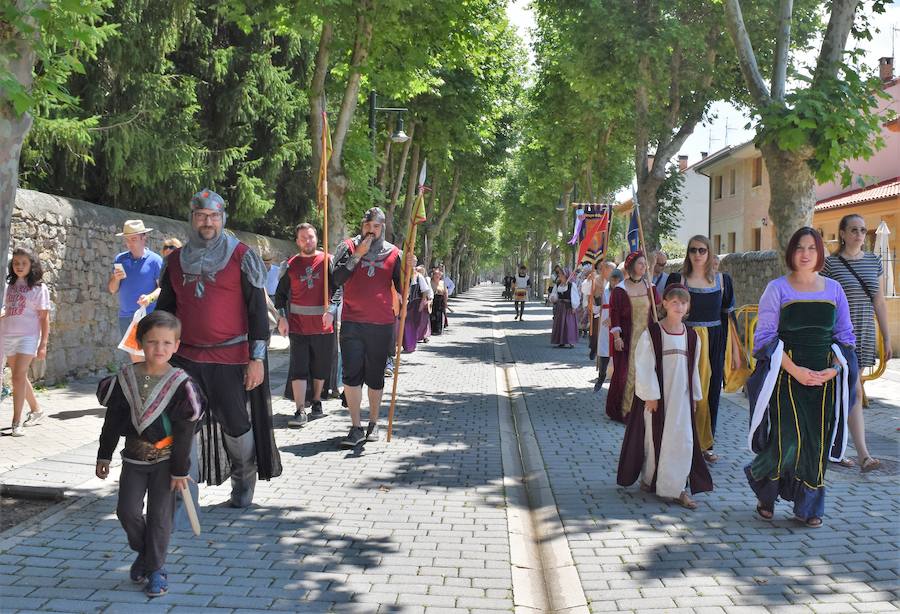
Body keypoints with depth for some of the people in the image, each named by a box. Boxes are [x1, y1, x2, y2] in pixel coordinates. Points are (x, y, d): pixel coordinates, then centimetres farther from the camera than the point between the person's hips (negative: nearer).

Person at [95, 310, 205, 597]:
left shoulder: (180, 384, -13)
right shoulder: (125, 378, -5)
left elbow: (184, 433, -10)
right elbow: (112, 421, 4)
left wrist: (180, 470, -10)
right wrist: (104, 456, 7)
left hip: (166, 458, -3)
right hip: (134, 456, 3)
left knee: (160, 516, 3)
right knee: (127, 511, 3)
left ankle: (155, 568, 19)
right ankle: (144, 553, 30)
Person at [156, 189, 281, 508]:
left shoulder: (241, 256, -2)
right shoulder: (176, 260, 10)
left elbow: (257, 310, -4)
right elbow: (165, 308, 18)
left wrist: (257, 358, -10)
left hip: (231, 358, -3)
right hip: (186, 358, 3)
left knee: (236, 423, 5)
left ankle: (243, 485, 28)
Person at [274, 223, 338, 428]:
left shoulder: (328, 261, 0)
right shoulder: (290, 264, 5)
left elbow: (338, 288, -4)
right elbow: (280, 293, 10)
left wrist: (331, 310, -18)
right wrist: (282, 318, 0)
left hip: (323, 325, 0)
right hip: (297, 325, 0)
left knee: (320, 367, 11)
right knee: (299, 368, -5)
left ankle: (316, 402, 29)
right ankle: (300, 411, -7)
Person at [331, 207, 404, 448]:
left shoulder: (393, 253, 7)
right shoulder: (348, 247, 5)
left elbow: (402, 290, 4)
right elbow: (337, 279, -8)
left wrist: (408, 270, -15)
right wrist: (358, 255, -14)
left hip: (382, 324, 1)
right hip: (352, 323, -1)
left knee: (376, 377, 10)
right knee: (351, 375, -6)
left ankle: (373, 423, 24)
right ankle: (356, 428, 2)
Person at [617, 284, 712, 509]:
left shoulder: (692, 336, 5)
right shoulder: (651, 334, -9)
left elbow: (693, 369, 12)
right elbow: (644, 367, -10)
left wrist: (694, 396, 12)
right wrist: (650, 395, -13)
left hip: (681, 398, 4)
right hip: (656, 397, -3)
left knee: (682, 441, -1)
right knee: (654, 438, 7)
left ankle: (674, 487, 7)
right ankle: (649, 479, 27)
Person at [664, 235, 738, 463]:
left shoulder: (722, 279, 6)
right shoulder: (678, 279, 0)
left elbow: (729, 315, 9)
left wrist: (735, 349, 8)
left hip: (714, 343, 2)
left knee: (711, 393, 6)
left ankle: (706, 444, 17)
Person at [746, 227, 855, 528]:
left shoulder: (833, 289, 9)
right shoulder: (777, 289, -1)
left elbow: (845, 336, 11)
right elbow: (765, 336, -5)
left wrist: (833, 370, -6)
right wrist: (795, 370, -15)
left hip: (824, 378, 3)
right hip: (786, 374, -3)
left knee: (817, 441, 4)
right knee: (789, 439, -9)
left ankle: (808, 506, 18)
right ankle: (762, 484, 19)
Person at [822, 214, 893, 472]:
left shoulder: (873, 261, 10)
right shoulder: (831, 263, -6)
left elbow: (879, 302, 13)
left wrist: (887, 338, 11)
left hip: (865, 334, 5)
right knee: (854, 393, -12)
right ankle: (863, 454, -14)